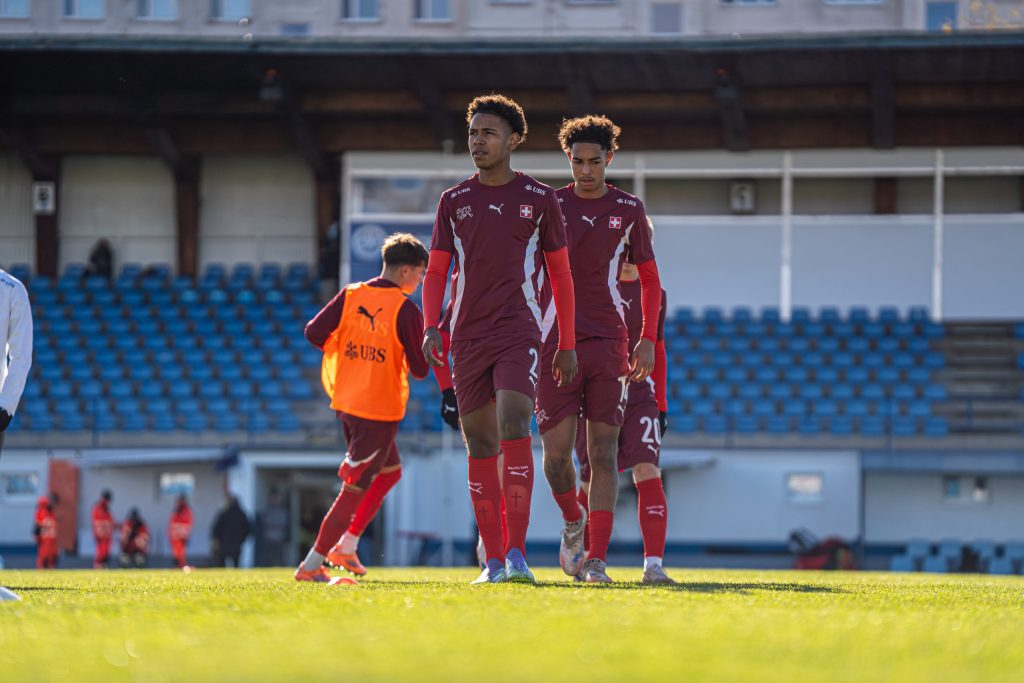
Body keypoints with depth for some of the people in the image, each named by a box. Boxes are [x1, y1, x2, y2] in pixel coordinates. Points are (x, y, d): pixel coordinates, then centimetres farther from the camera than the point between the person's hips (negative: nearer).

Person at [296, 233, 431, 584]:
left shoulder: (350, 295, 2)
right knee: (355, 488, -1)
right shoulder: (406, 310, -12)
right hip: (381, 409, -7)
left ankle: (346, 544, 21)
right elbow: (420, 369, -10)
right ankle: (312, 564, -2)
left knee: (390, 471, 24)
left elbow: (314, 333, -1)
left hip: (345, 403, 7)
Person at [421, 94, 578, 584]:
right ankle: (494, 560, 9)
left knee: (514, 426, -21)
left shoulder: (539, 199, 4)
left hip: (520, 332, -3)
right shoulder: (454, 201, 10)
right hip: (468, 337, 3)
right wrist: (430, 327, -4)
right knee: (480, 446, 3)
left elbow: (560, 274, 9)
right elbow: (436, 271, 12)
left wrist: (567, 344, 6)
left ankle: (517, 553, -25)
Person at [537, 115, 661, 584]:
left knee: (602, 451, -5)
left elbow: (649, 278, 14)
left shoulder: (629, 210, 7)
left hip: (610, 343, 0)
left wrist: (648, 339, 4)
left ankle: (596, 558, -4)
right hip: (557, 343, 0)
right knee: (556, 449, -8)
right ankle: (572, 522, 22)